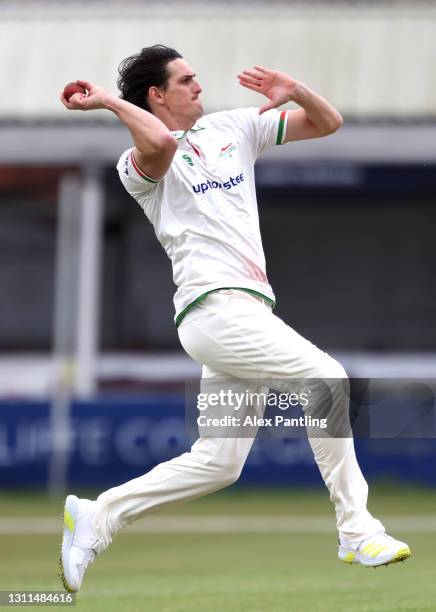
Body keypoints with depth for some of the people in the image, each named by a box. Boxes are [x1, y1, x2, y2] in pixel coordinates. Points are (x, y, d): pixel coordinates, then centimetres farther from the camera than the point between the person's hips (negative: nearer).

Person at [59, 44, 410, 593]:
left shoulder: (232, 128, 19)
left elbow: (327, 123, 18)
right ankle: (356, 531, -15)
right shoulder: (138, 164, -2)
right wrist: (109, 102, -16)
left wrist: (295, 91, -1)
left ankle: (98, 516, 13)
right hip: (214, 307, -8)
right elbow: (162, 143, -29)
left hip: (245, 311, 8)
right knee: (326, 378, -18)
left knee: (216, 464, 5)